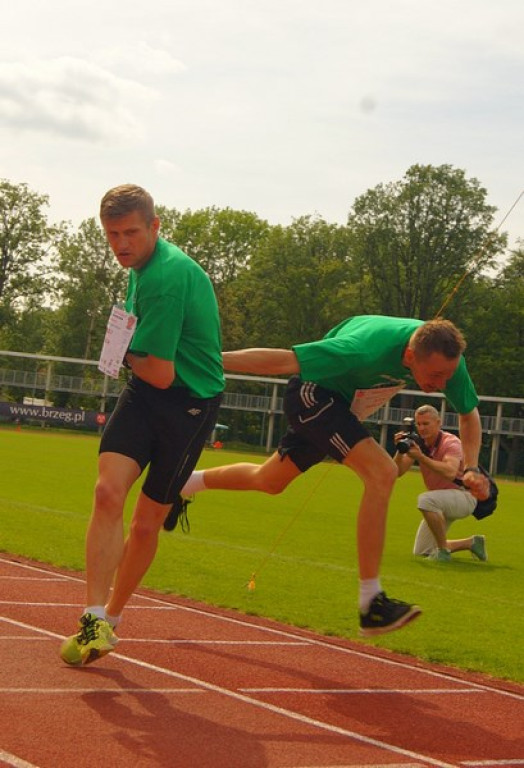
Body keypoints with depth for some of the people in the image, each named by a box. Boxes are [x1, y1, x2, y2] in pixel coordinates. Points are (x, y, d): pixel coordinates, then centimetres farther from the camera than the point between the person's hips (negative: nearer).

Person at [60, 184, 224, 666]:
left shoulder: (166, 279, -23)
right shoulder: (144, 265, 7)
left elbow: (160, 373, -22)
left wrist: (126, 351, -4)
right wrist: (133, 349, 10)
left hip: (189, 402, -7)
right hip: (144, 392, 7)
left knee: (147, 524, 4)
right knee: (108, 492, -17)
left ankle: (112, 618, 25)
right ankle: (95, 620, -19)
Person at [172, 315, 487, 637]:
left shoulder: (446, 354, -21)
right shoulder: (366, 349, -39)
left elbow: (469, 413, -2)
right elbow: (278, 360, -33)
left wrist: (471, 468, -17)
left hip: (341, 405, 8)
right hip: (312, 393, -8)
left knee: (269, 480, 24)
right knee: (382, 472, -26)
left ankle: (186, 485, 49)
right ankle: (371, 604, -23)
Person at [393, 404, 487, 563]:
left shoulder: (451, 443, -19)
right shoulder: (418, 444, 1)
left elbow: (450, 473, -38)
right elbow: (398, 472, -5)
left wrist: (421, 457, -43)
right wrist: (400, 450, -22)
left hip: (463, 495, -8)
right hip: (442, 503, 8)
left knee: (426, 500, -37)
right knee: (421, 552, 7)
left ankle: (443, 551, -23)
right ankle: (471, 543, 24)